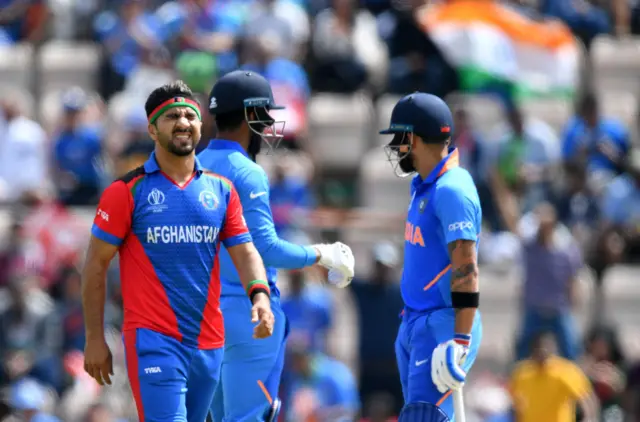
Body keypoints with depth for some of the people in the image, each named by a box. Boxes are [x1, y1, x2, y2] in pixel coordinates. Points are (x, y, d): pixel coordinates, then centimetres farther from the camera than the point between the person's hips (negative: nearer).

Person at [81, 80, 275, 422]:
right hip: (154, 340, -5)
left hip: (208, 342, 5)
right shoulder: (128, 191, -2)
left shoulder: (221, 190, 10)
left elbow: (245, 252, 6)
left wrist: (259, 295, -16)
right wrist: (94, 339, -3)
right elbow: (96, 265, 0)